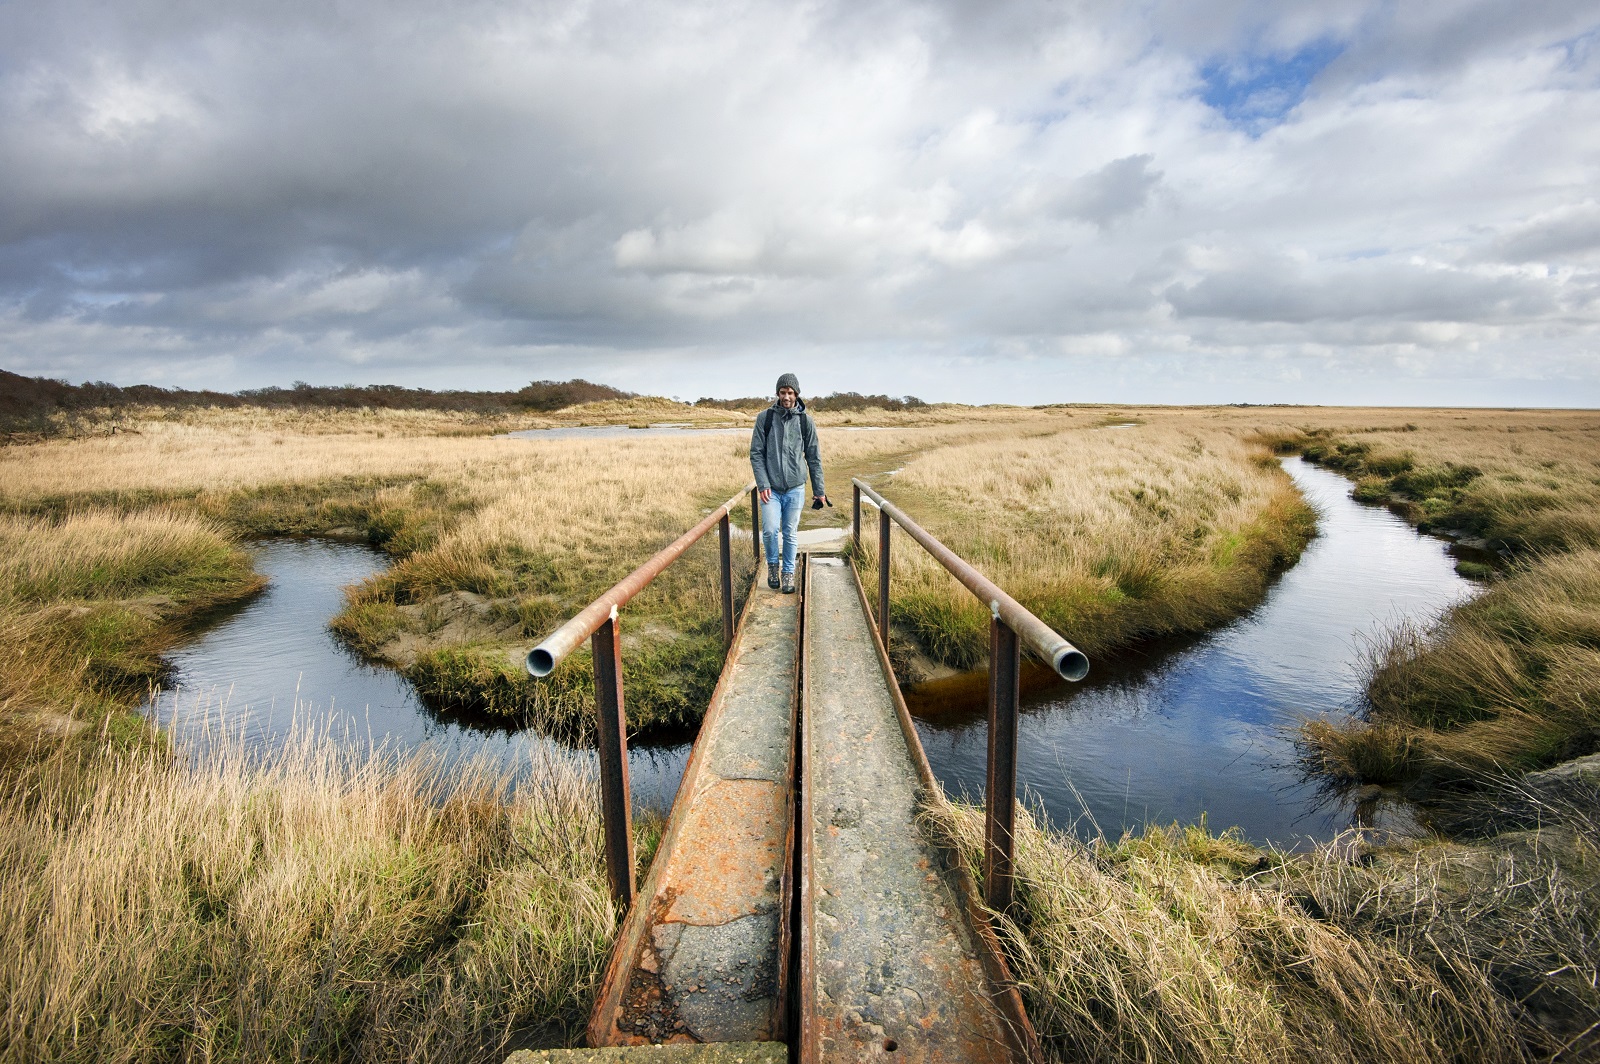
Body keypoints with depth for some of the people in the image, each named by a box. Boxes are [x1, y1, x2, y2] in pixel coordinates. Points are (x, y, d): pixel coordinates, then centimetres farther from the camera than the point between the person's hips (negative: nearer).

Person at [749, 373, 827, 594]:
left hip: (795, 488, 1)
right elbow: (756, 453, -1)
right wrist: (763, 484, -10)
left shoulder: (805, 421, 2)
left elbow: (814, 458, 5)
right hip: (771, 488, -1)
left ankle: (789, 573, 21)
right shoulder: (764, 418, 0)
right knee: (770, 530, -10)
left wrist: (819, 490, 4)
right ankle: (772, 565, 17)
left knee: (790, 534, 5)